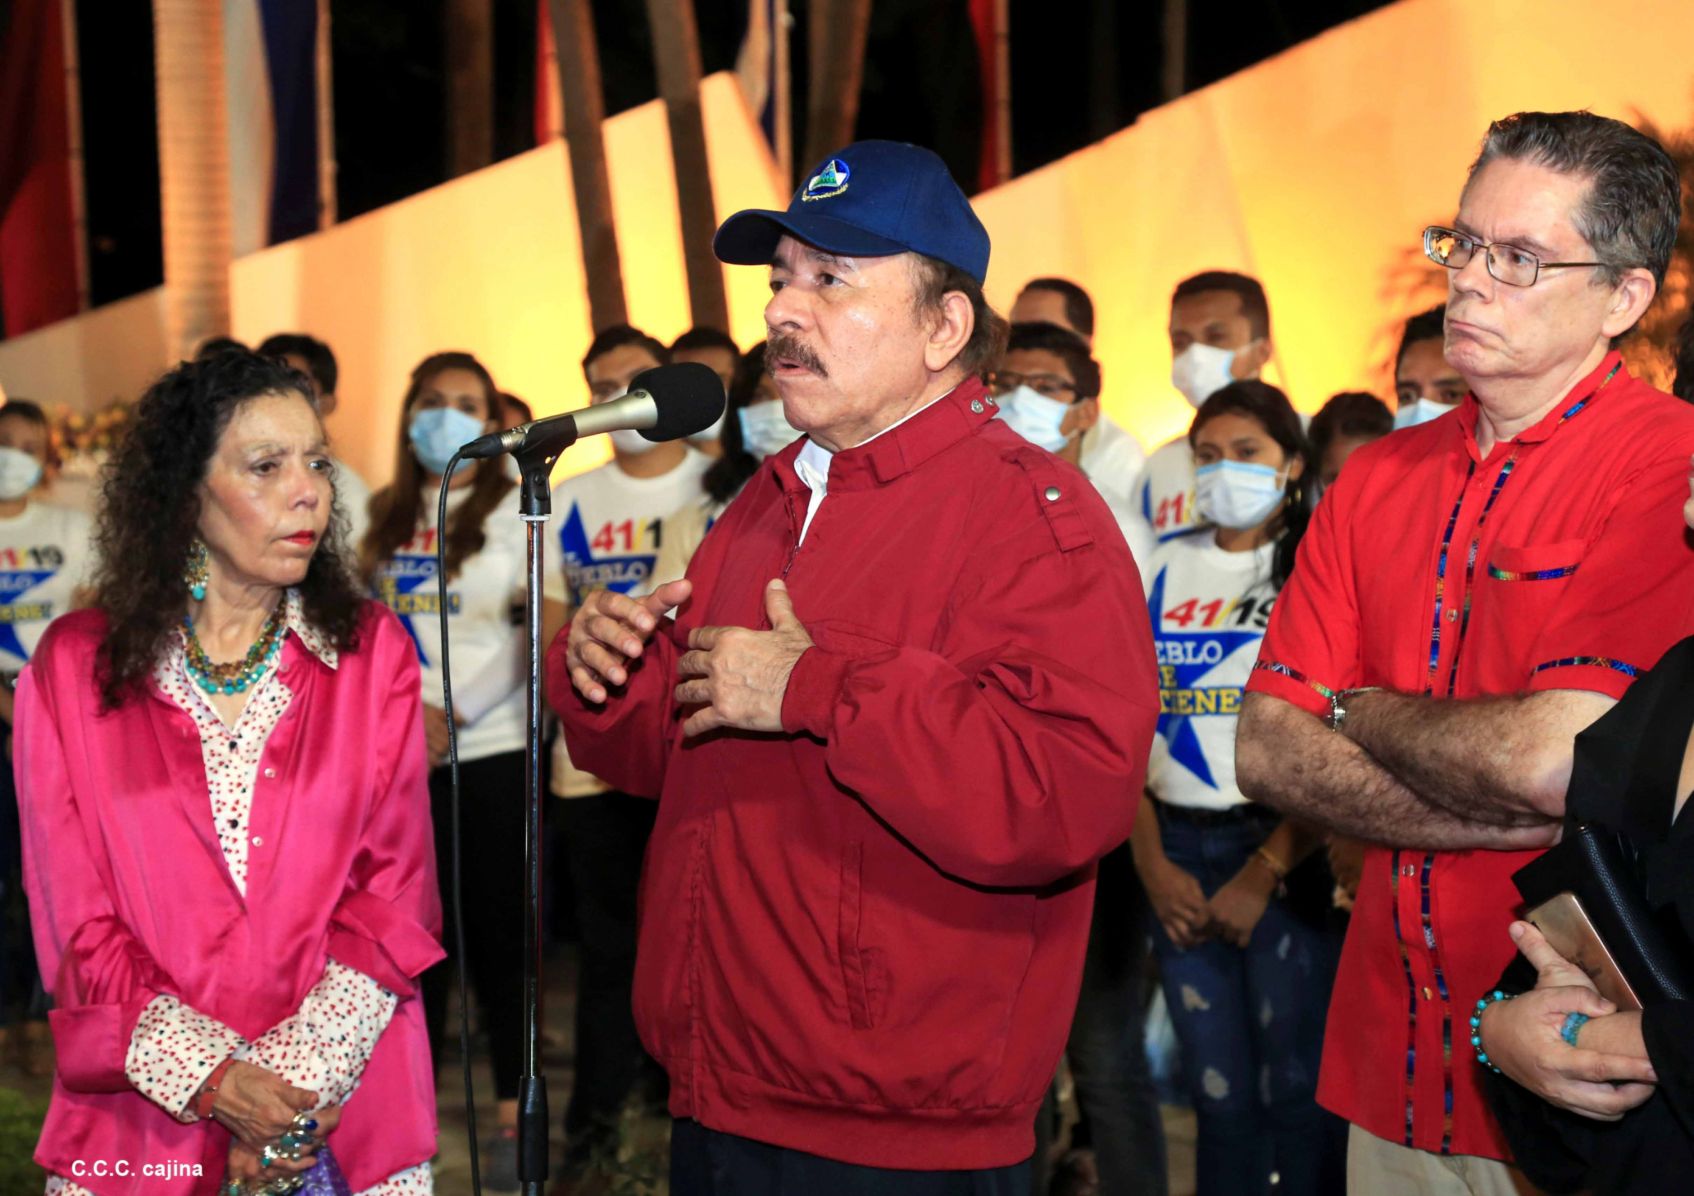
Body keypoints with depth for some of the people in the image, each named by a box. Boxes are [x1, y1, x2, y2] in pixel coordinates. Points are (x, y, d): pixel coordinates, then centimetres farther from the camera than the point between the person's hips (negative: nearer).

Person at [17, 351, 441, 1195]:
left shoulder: (372, 651, 3)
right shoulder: (74, 666, 1)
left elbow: (393, 887, -2)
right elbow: (76, 920, -2)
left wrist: (299, 1080, -15)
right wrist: (211, 1081, -15)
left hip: (347, 1117, 1)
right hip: (140, 1118, -1)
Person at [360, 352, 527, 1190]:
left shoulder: (513, 510, -1)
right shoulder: (386, 518, 13)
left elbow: (535, 631, -9)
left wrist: (451, 712, -14)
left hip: (491, 751, -4)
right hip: (396, 753, 5)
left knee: (497, 930, -1)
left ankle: (512, 1109, 7)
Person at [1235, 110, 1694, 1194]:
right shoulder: (1376, 481, 8)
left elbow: (1557, 765, -24)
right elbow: (1267, 755, 1)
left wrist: (1360, 709, -4)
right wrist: (1506, 822, -15)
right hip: (1389, 1070, 6)